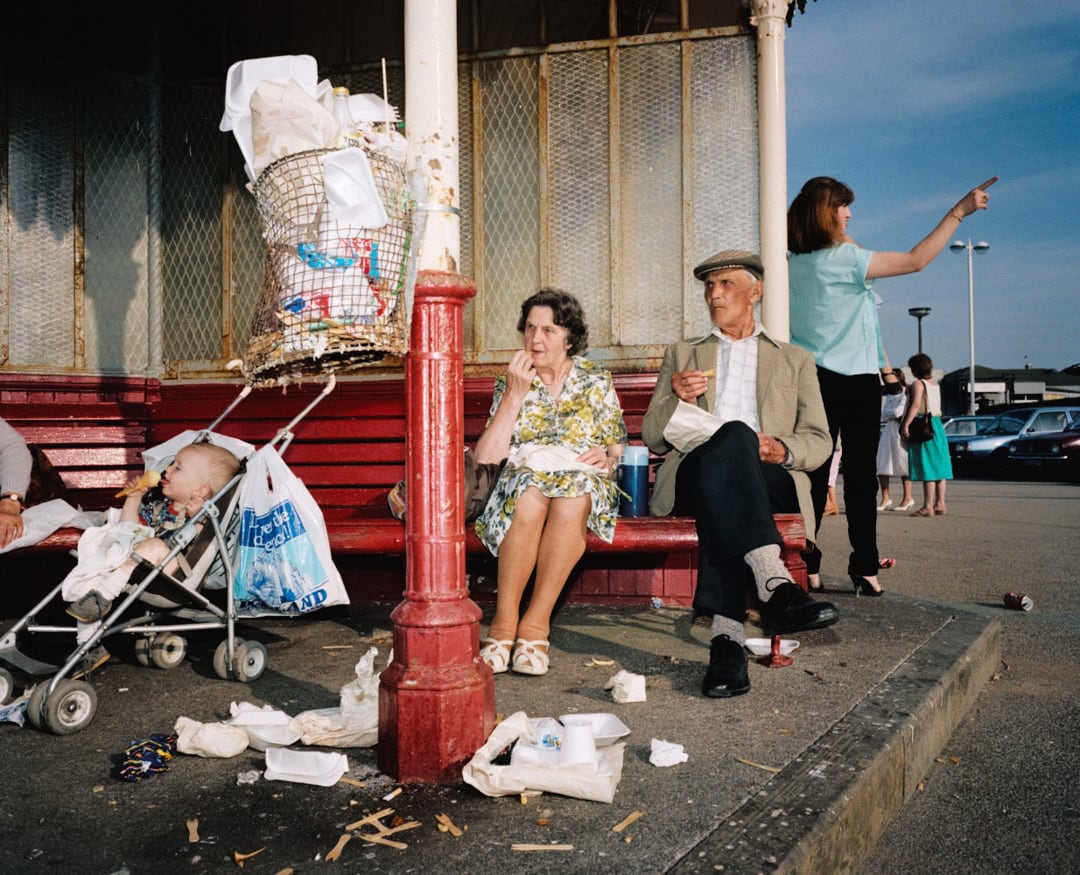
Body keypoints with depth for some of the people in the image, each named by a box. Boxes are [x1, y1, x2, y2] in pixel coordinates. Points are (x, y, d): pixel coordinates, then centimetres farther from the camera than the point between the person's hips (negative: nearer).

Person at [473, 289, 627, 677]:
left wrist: (605, 458, -13)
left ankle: (536, 622, -30)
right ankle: (504, 622, -28)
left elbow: (616, 452, 12)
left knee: (573, 494, -37)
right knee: (531, 494, -36)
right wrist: (515, 394, -9)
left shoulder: (597, 383, 8)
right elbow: (486, 456, -4)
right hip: (523, 480, 0)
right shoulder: (511, 383, 8)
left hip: (584, 484, 0)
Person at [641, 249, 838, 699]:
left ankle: (727, 632, -48)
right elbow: (652, 437, 17)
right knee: (732, 436, -36)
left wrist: (783, 450, -10)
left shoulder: (794, 360, 26)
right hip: (694, 473, 0)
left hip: (768, 478, 0)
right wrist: (676, 399, -6)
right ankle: (774, 586, -53)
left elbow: (819, 442, 15)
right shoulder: (682, 354, 28)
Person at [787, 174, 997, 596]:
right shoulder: (844, 257, -12)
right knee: (861, 475, 2)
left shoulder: (793, 262, 4)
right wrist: (959, 211, -7)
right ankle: (864, 569, 5)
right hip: (856, 380, -5)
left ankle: (804, 566, 5)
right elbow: (916, 260, -14)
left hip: (812, 380, 5)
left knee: (813, 474, 5)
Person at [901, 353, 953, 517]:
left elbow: (916, 405, -20)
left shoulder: (918, 383, -8)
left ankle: (928, 506, -12)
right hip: (937, 424, 8)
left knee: (927, 467, -10)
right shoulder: (935, 385, 17)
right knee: (938, 465, 8)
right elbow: (937, 408, 18)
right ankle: (940, 504, 10)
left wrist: (905, 425, -24)